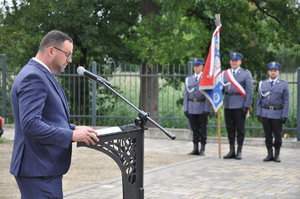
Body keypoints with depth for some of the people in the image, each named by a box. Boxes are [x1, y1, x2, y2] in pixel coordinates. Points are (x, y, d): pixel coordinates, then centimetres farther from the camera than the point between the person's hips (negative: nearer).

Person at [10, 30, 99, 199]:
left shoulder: (42, 75, 17)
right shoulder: (33, 77, -16)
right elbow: (30, 125, -25)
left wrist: (74, 128, 9)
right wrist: (71, 135, -23)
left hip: (45, 166, 10)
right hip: (39, 169, -10)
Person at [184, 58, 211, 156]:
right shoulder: (188, 79, 13)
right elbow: (186, 95, 12)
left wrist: (206, 109, -12)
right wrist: (185, 109, 5)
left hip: (202, 108, -4)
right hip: (191, 109, 4)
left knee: (202, 129, 1)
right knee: (194, 129, 8)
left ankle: (202, 150, 7)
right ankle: (195, 149, 13)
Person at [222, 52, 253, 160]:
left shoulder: (246, 73, 2)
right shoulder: (225, 73, 12)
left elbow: (249, 91, -2)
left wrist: (246, 106, -10)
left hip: (239, 105, -4)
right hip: (228, 105, 4)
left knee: (240, 129, 1)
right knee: (230, 128, 7)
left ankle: (239, 151, 9)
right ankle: (231, 151, 15)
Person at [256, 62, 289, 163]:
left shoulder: (284, 84, 2)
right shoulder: (262, 84, 9)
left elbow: (286, 101, 0)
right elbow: (259, 99, 9)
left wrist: (284, 116, -7)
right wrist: (258, 113, 1)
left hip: (277, 114, -2)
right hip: (265, 114, 2)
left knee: (278, 135, 3)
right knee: (268, 135, 6)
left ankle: (277, 155, 13)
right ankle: (270, 154, 14)